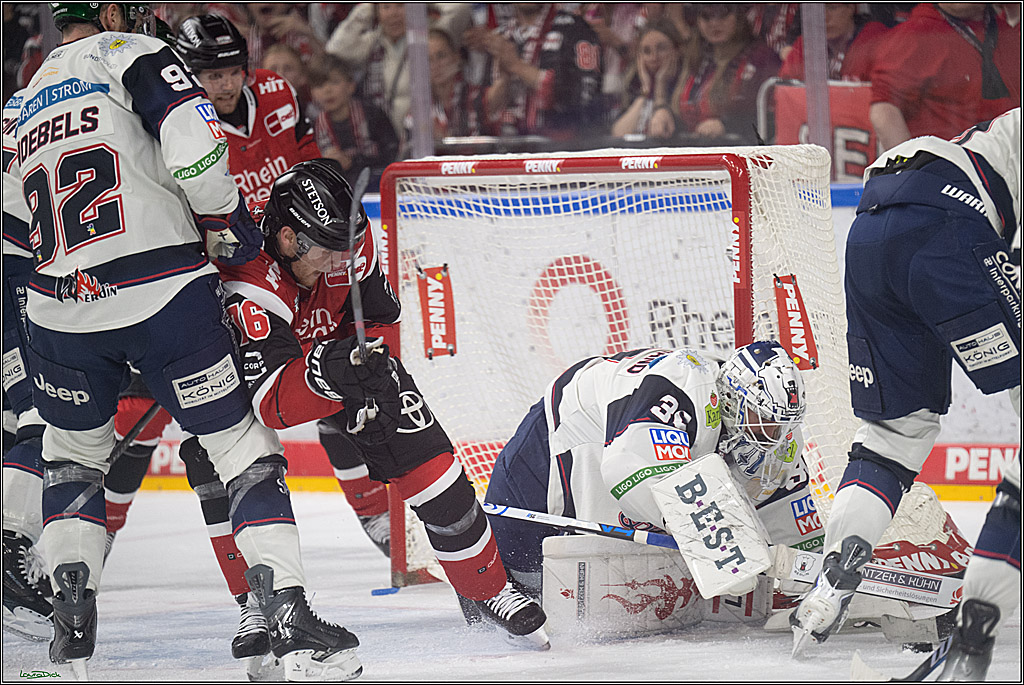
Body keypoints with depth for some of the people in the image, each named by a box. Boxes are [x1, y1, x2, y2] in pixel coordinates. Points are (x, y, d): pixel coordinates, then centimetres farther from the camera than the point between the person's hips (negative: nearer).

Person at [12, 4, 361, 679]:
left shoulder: (26, 105, 21)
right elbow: (193, 142, -16)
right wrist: (227, 223, -1)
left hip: (62, 312, 5)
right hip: (164, 293, -5)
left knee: (74, 453, 27)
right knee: (245, 448, 6)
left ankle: (73, 625, 17)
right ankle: (291, 620, -3)